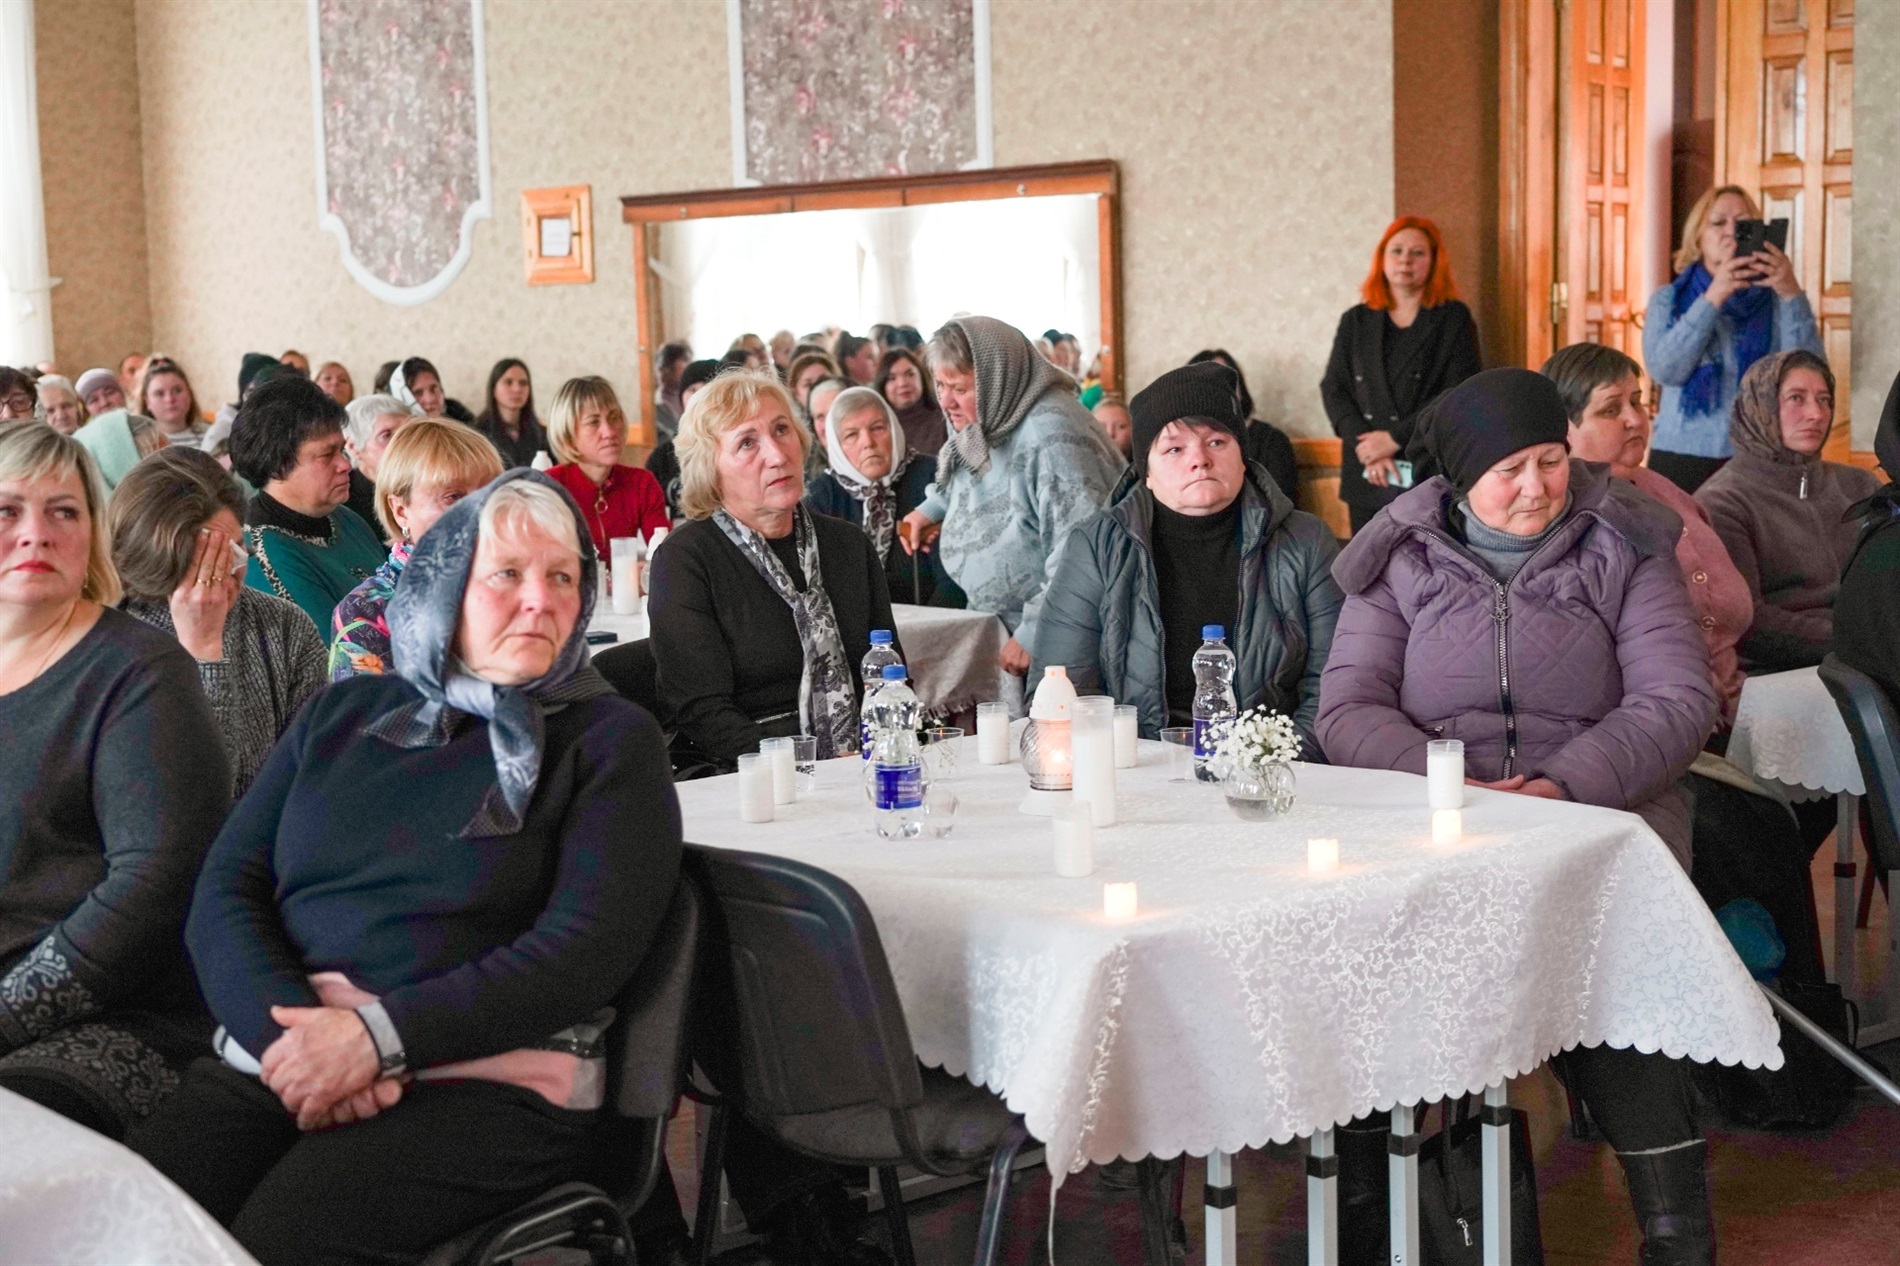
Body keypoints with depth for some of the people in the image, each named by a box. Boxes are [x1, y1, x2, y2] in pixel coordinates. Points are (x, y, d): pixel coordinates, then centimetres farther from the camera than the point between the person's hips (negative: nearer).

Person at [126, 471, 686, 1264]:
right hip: (276, 1058, 4)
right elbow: (224, 894, 10)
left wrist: (379, 1038, -17)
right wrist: (290, 1036, -11)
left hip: (484, 1082, -4)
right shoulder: (342, 715, 17)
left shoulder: (610, 740, 5)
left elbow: (588, 947, -7)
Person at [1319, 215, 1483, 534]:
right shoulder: (1356, 321, 15)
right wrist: (1367, 447, -8)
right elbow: (1333, 388, 8)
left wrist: (1395, 438, -11)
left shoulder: (1454, 319, 6)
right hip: (1367, 479, 3)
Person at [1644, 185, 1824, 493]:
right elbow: (1665, 370, -9)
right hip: (1682, 456, 0)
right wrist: (1713, 297, -17)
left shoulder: (1775, 300, 7)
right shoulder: (1669, 299, 8)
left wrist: (1793, 295, -18)